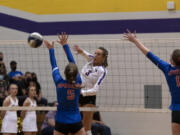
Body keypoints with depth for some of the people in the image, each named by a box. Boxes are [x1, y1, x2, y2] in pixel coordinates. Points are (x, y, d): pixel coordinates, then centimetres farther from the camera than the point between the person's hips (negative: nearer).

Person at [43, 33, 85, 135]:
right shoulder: (78, 83, -5)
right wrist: (65, 45, 10)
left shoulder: (59, 83, -7)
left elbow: (54, 66, 8)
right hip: (76, 122, 0)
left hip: (61, 123, 0)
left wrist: (51, 49, 21)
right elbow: (73, 63, 4)